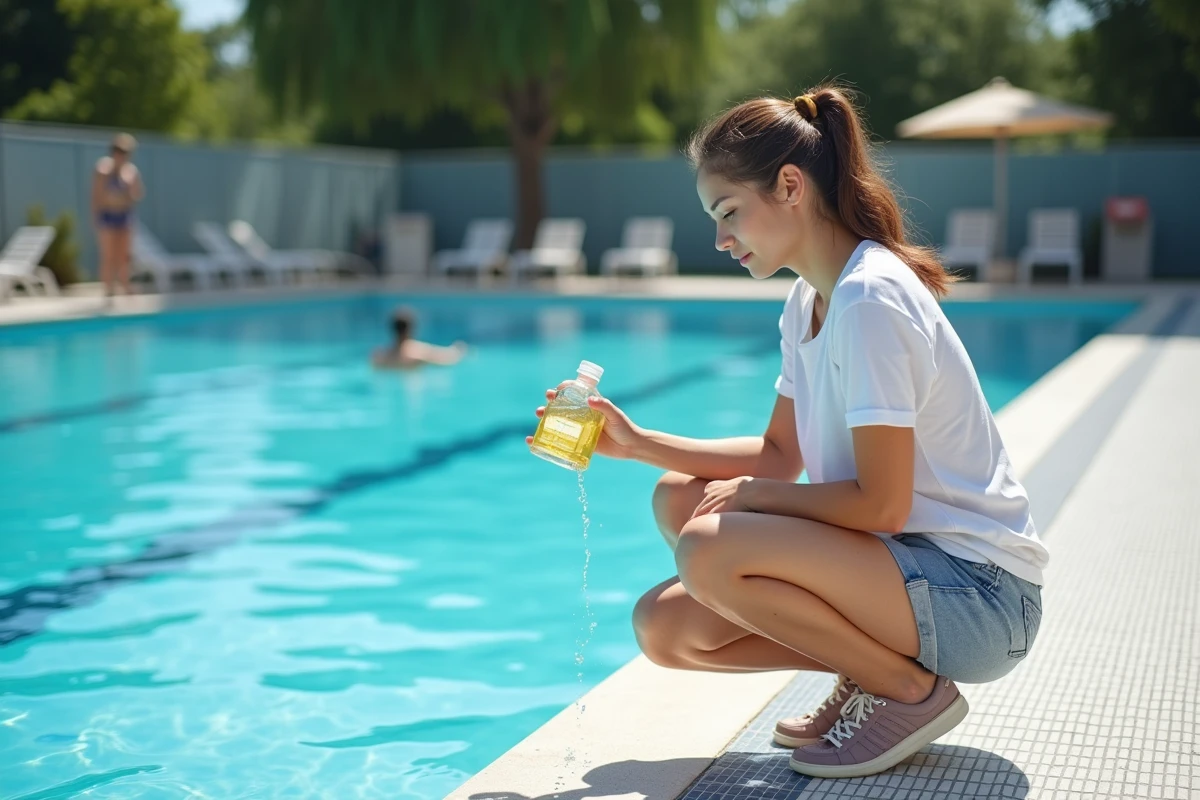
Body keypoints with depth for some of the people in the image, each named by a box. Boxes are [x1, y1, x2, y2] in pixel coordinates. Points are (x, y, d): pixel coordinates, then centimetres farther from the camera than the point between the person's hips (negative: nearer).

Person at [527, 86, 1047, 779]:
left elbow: (881, 505, -24)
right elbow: (779, 457, 11)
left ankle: (911, 690, -7)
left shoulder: (870, 300, -21)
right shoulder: (809, 303, 8)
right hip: (910, 560, 9)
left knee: (709, 551, -27)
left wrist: (754, 494, -10)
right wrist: (636, 443, 4)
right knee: (664, 627, 1)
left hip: (978, 595, -8)